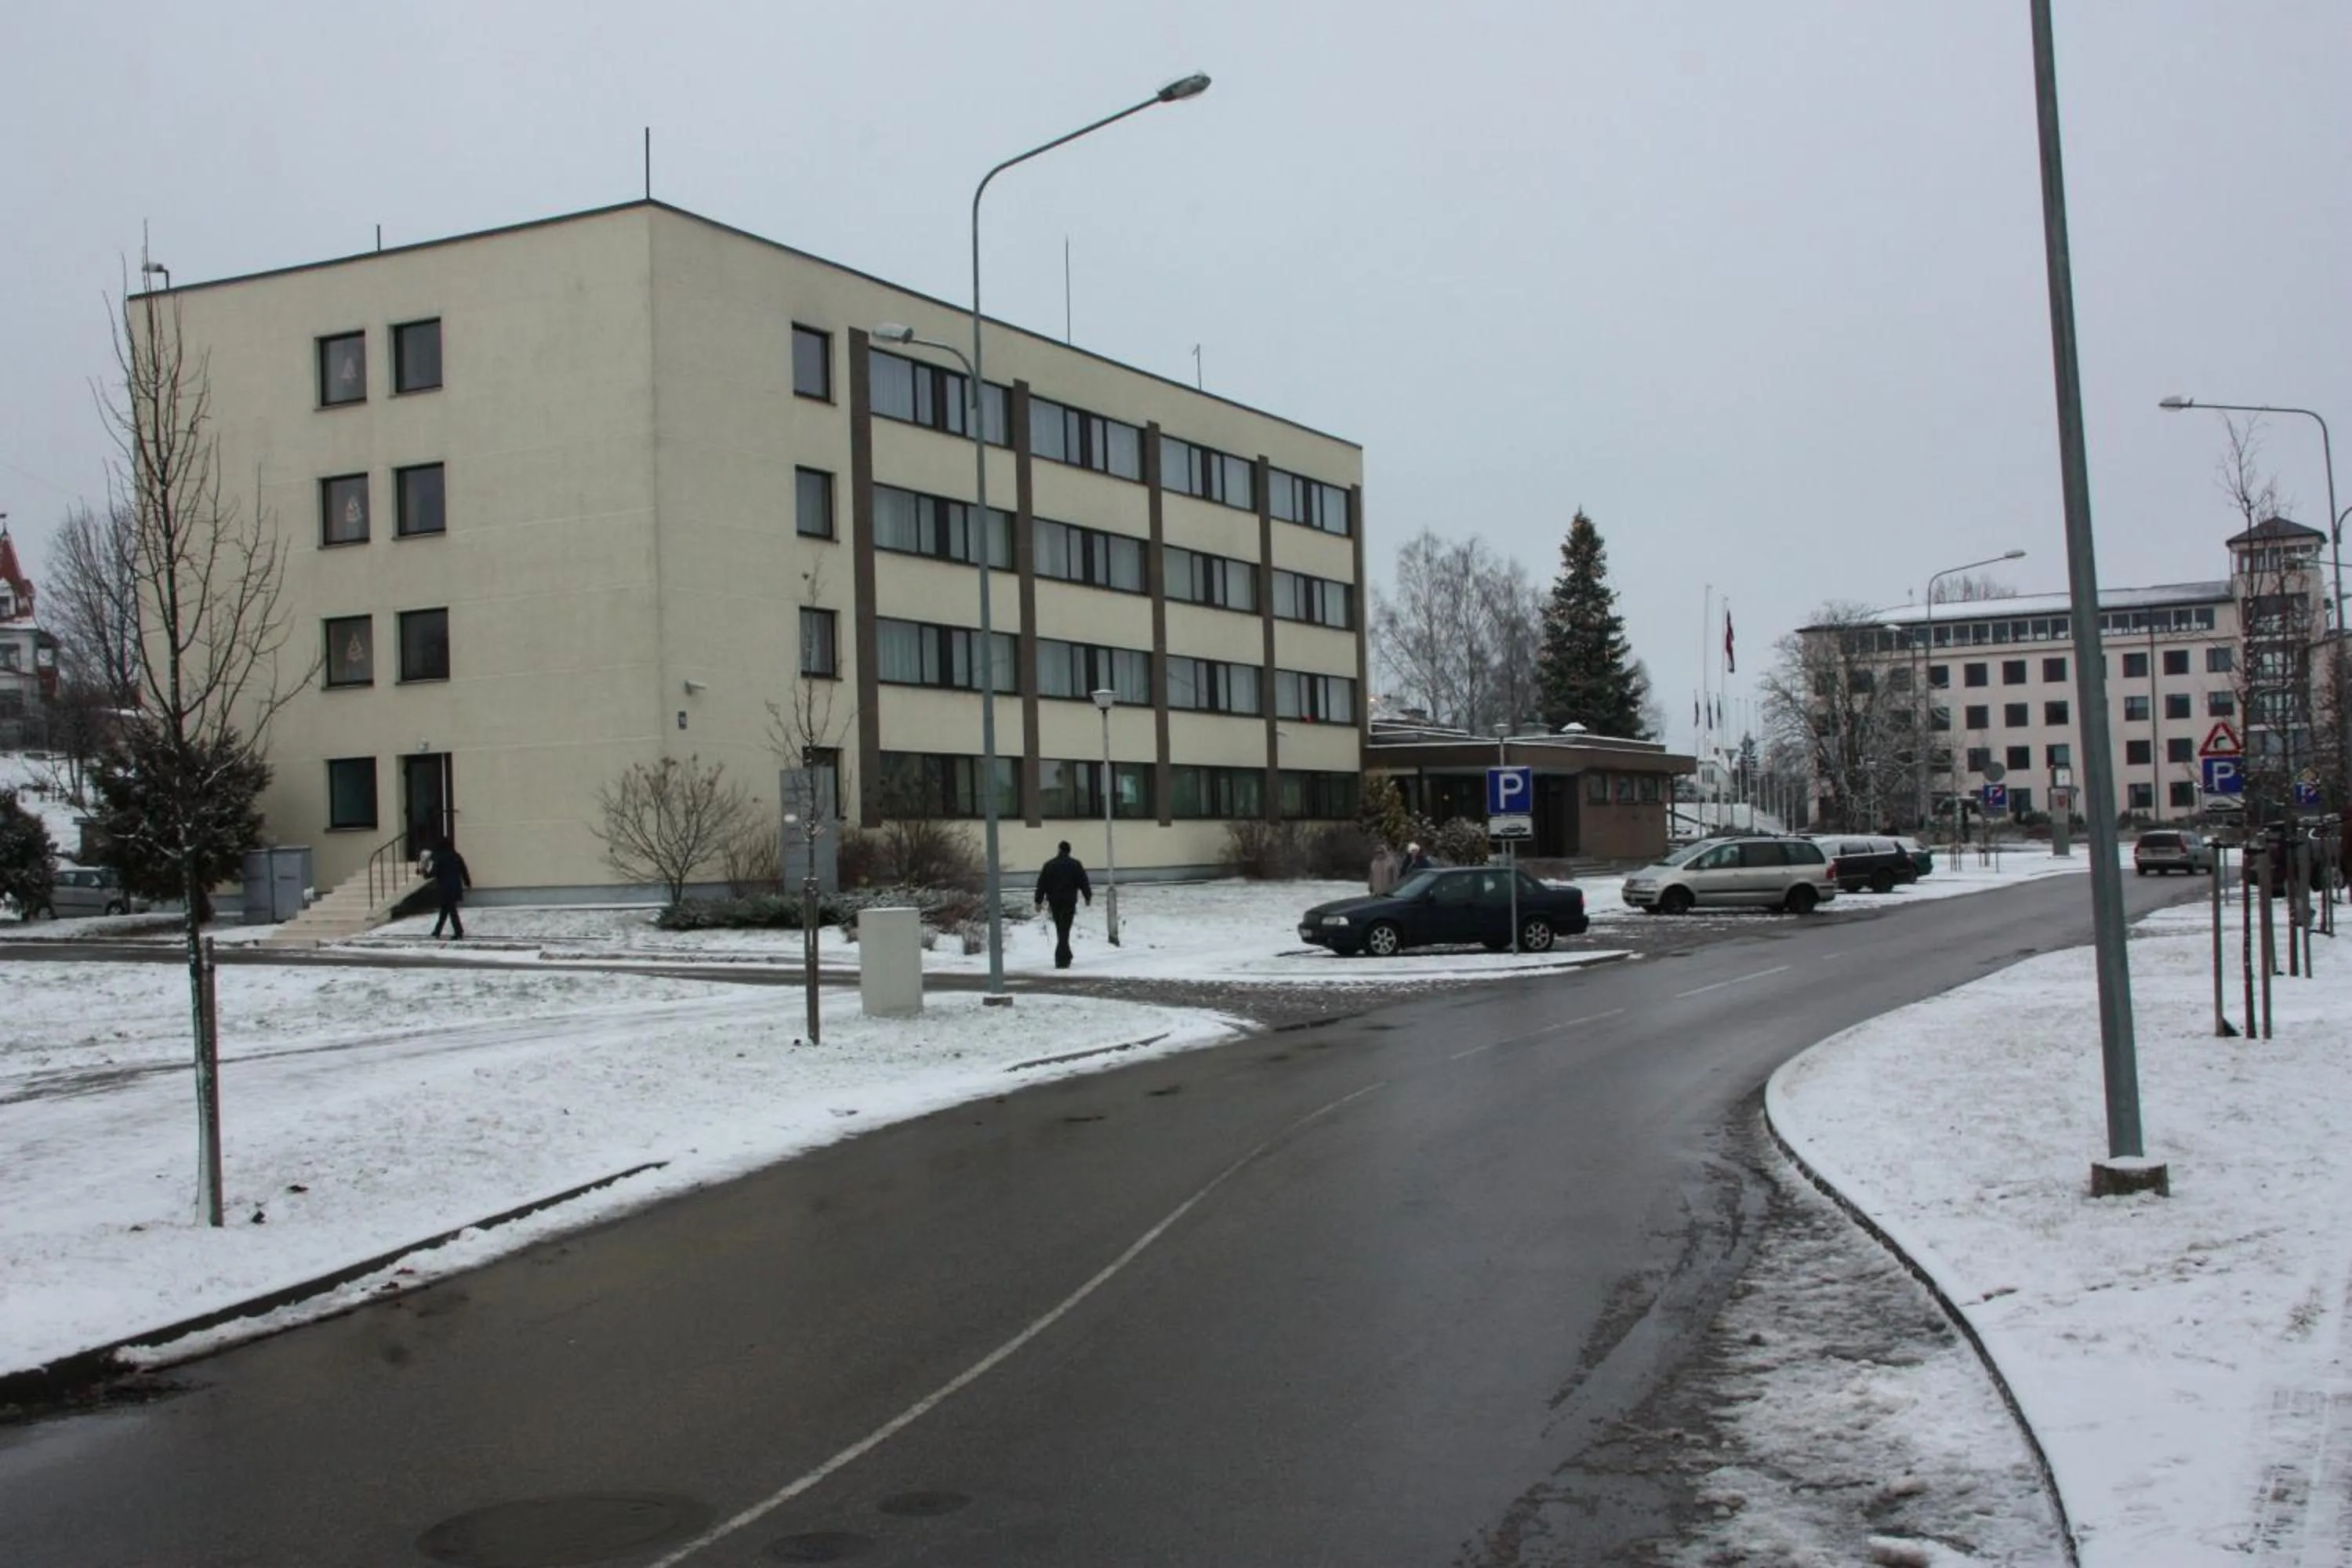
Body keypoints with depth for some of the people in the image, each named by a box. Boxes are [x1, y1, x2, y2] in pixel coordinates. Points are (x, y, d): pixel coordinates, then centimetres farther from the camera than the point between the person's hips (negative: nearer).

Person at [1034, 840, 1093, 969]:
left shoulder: (1049, 865, 5)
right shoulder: (1075, 864, -1)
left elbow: (1041, 885, 4)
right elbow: (1084, 883, 0)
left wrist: (1039, 901, 7)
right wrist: (1088, 897, 10)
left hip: (1054, 902, 3)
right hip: (1069, 901, -3)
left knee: (1061, 930, 16)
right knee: (1064, 930, -7)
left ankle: (1065, 957, 24)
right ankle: (1061, 960, -15)